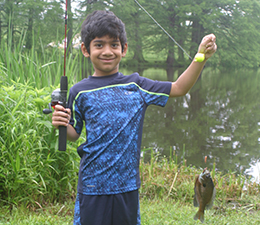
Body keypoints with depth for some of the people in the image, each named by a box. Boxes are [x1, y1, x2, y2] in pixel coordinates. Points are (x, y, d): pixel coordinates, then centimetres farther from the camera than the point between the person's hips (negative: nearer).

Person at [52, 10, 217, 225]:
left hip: (127, 184, 2)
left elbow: (178, 88, 6)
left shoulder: (136, 85, 3)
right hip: (93, 185, -2)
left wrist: (201, 57, -5)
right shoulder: (81, 92, -2)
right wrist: (62, 125, -16)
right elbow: (74, 133, 7)